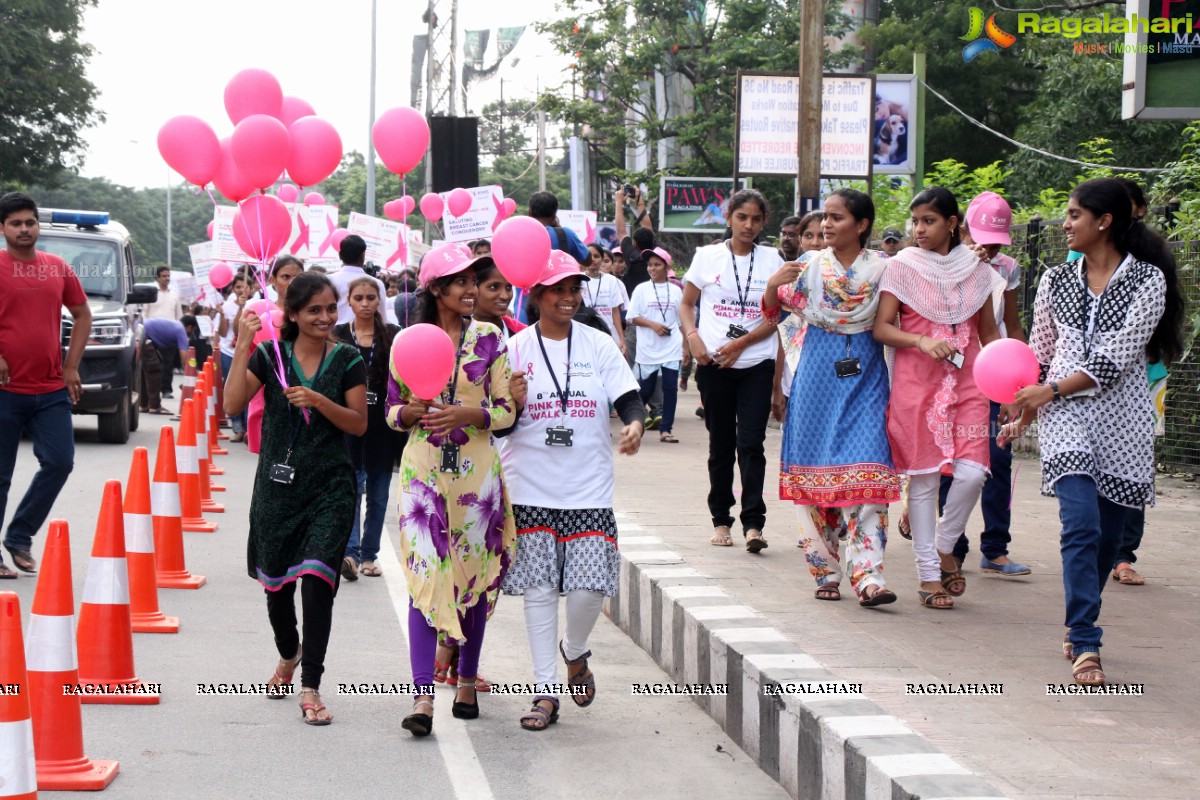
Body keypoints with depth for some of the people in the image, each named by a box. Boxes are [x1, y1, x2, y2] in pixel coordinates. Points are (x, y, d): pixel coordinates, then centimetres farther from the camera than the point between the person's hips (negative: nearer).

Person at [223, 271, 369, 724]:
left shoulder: (347, 361, 2)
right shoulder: (271, 356, 1)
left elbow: (359, 424, -1)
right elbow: (233, 405, -10)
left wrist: (319, 401, -17)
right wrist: (243, 346, -14)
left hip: (329, 487, -1)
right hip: (277, 484, 2)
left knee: (317, 582, -14)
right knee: (276, 583, 13)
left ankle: (310, 688, -7)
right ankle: (288, 656, 42)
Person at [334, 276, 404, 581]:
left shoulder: (393, 336, 4)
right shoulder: (337, 337, 3)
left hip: (383, 426, 2)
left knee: (378, 494, 7)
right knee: (351, 487, -12)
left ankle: (369, 555, 17)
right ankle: (350, 552, -20)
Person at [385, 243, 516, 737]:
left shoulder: (488, 339, 3)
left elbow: (507, 411, 1)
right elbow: (392, 409, 9)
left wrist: (466, 413, -16)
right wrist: (412, 413, -12)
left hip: (477, 469, 1)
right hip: (424, 468, -1)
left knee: (475, 575, 9)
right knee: (424, 578, -8)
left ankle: (467, 681, 24)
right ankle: (423, 696, -12)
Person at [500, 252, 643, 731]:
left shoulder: (599, 345, 4)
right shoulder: (516, 348, 1)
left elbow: (629, 399, -1)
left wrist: (634, 424, -23)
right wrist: (513, 404, -20)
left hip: (589, 488, 1)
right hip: (531, 489, 0)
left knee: (589, 588, -6)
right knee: (539, 590, 1)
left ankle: (574, 652, 27)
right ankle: (545, 693, 10)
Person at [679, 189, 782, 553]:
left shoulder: (772, 260, 4)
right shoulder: (708, 256, 5)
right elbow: (687, 304, 11)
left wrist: (741, 343, -11)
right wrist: (692, 336, -8)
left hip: (756, 363, -1)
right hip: (713, 364, 1)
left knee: (751, 444, -10)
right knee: (721, 444, 8)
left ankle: (753, 523, -12)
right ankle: (721, 520, 17)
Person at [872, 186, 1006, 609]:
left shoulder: (977, 270, 9)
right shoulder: (901, 267, 1)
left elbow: (989, 333, 15)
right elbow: (880, 328, -3)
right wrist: (923, 341, -19)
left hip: (966, 382, 2)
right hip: (915, 383, -2)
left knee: (972, 472, -11)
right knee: (924, 478, -1)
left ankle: (945, 547, 15)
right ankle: (928, 574, 9)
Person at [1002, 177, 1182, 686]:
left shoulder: (1148, 279, -2)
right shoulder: (1056, 281, 11)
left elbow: (1118, 358, -9)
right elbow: (1039, 354, 20)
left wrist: (1051, 390, -11)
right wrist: (1022, 414, 18)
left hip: (1122, 420, -1)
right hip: (1065, 416, 1)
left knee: (1108, 534, 6)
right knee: (1081, 526, -16)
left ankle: (1080, 626, 28)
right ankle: (1085, 645, -18)